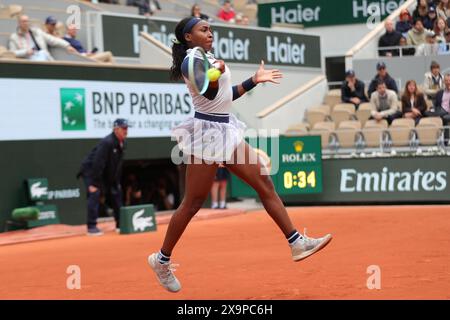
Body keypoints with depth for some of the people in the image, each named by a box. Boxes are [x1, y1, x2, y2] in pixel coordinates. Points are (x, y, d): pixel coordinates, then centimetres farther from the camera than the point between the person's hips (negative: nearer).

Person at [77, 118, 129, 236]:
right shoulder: (107, 143, -27)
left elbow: (118, 165, 11)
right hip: (90, 171, -10)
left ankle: (120, 225, 22)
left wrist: (117, 182, 11)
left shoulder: (121, 144, 1)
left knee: (116, 193, 12)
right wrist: (93, 184, -32)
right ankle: (91, 227, -22)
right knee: (95, 194, -22)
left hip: (105, 174, 10)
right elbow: (98, 163, -31)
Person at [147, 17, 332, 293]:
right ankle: (162, 260, 11)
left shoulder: (209, 58, 15)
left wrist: (254, 80, 21)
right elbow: (210, 93, -30)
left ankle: (297, 243, 4)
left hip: (226, 130, 9)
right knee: (193, 203, -3)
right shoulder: (190, 61, -13)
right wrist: (214, 75, -50)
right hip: (207, 131, -9)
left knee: (265, 182, 4)